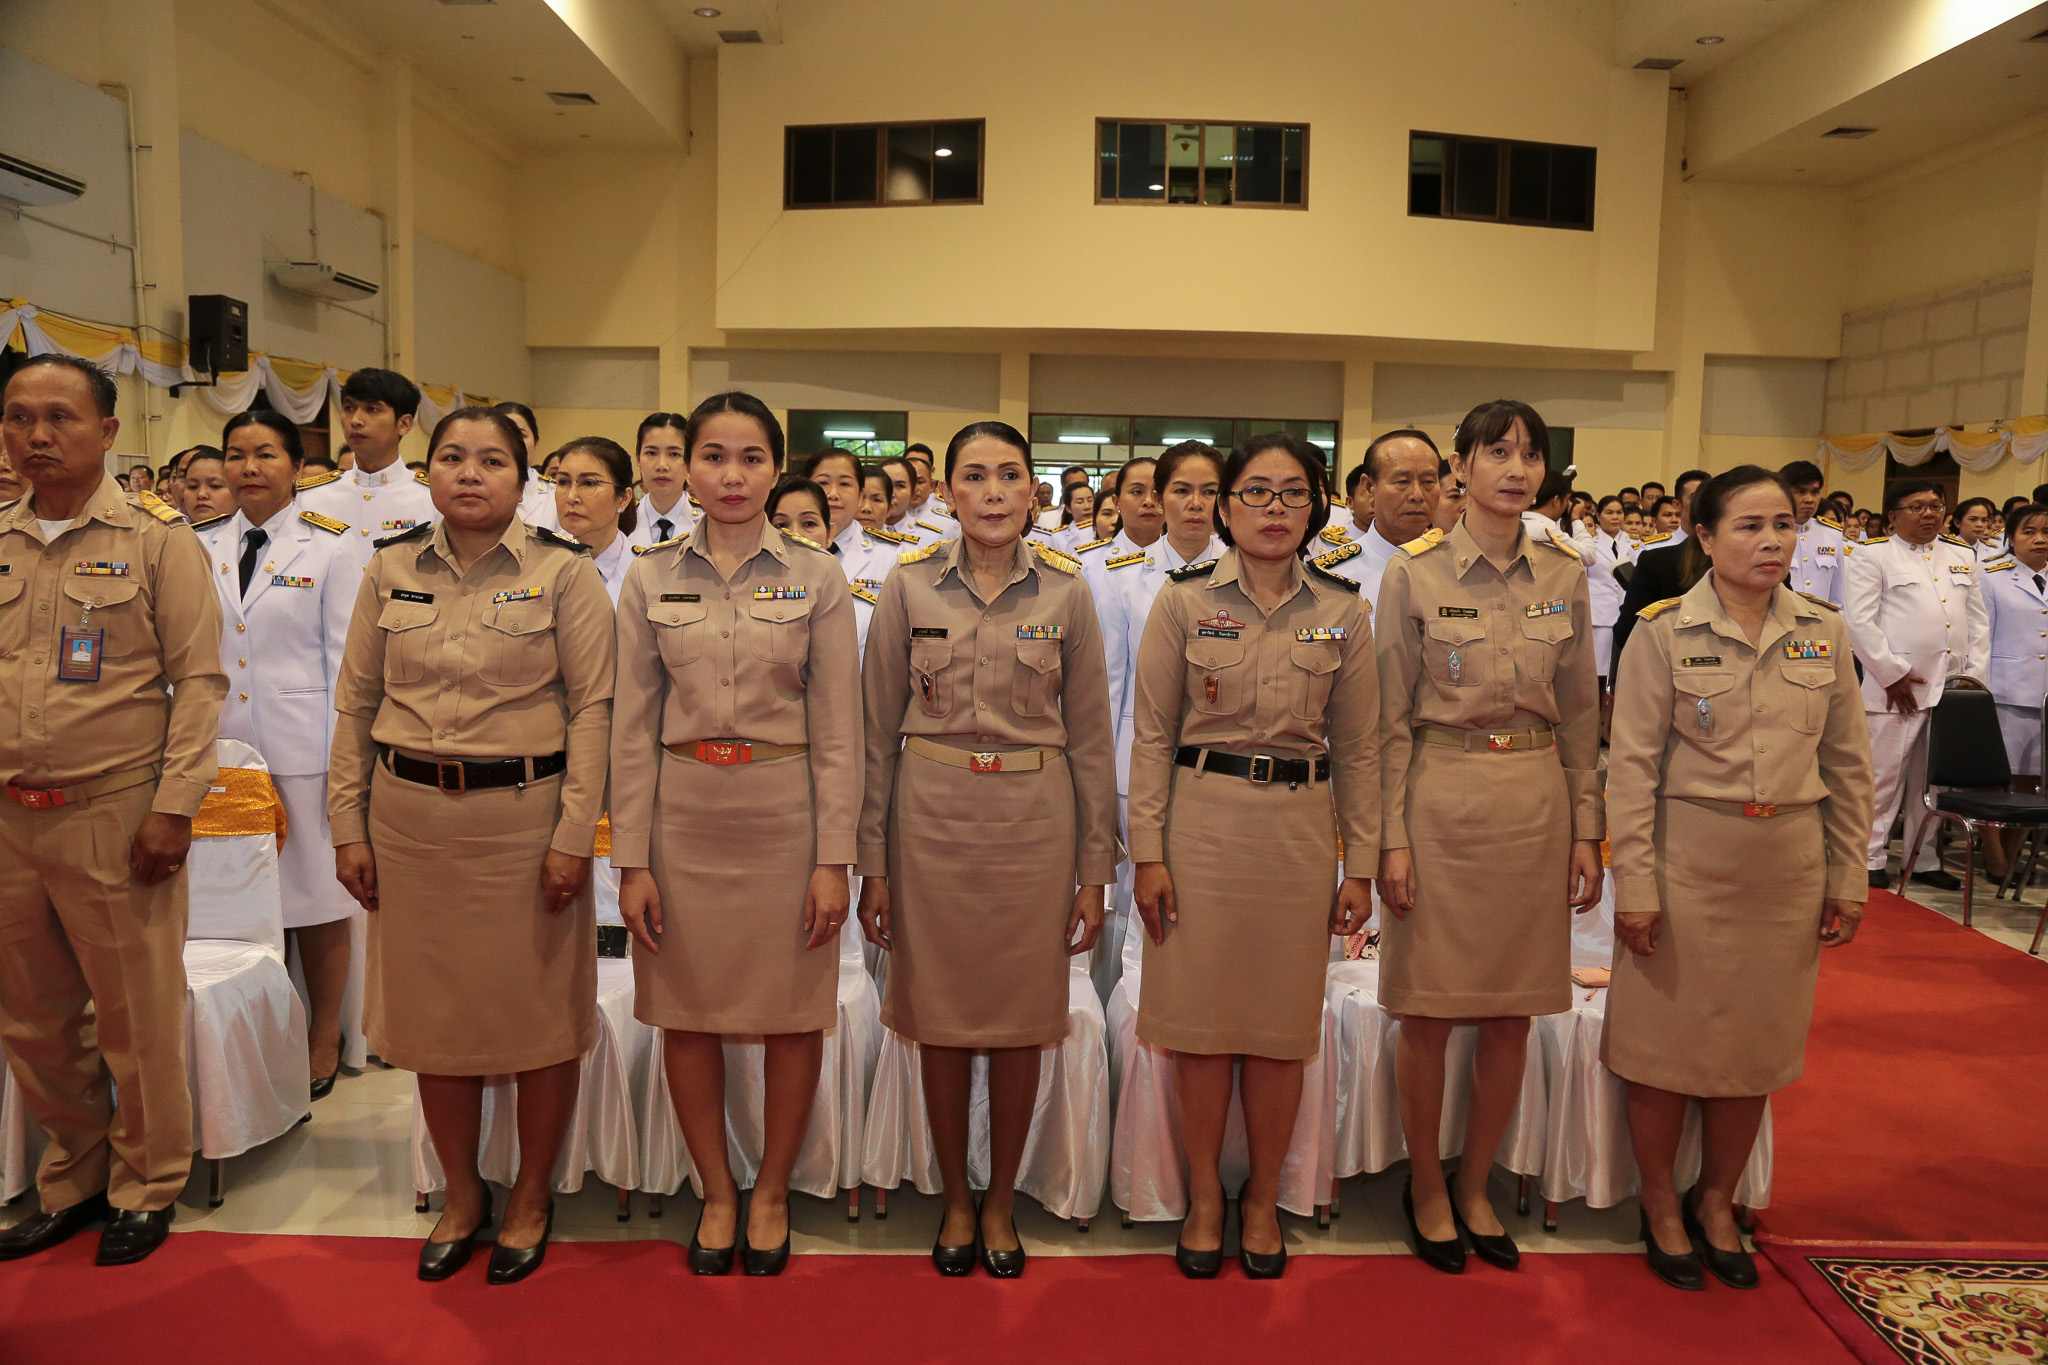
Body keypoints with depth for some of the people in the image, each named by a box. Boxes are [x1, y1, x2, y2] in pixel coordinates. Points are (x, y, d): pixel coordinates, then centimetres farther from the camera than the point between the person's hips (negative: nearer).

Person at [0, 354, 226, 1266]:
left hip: (116, 815, -5)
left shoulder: (157, 539, -3)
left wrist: (173, 806, -12)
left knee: (137, 1017, 5)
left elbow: (199, 680, -7)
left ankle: (147, 1186, 24)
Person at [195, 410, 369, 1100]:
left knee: (319, 896, 3)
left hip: (304, 748, -4)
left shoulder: (332, 547, -2)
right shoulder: (203, 546, 10)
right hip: (222, 749, 4)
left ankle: (323, 1038, 20)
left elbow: (346, 658, -5)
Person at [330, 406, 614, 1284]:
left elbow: (592, 706, -6)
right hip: (410, 813, 3)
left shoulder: (563, 571, -4)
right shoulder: (390, 569, 6)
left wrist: (574, 834, -11)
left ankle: (531, 1198, 27)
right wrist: (347, 826, 5)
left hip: (524, 809, -3)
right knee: (434, 1011, 12)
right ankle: (461, 1195, 32)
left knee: (540, 1011, 5)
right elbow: (356, 702, 9)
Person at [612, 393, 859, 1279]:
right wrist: (631, 858, -1)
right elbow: (632, 729, 3)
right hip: (683, 814, 2)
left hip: (786, 812, -1)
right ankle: (716, 1194, 30)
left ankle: (771, 1194, 29)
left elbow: (837, 729, -2)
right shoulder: (650, 581, 3)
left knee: (793, 1014, 8)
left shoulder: (817, 579, -1)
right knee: (686, 1014, 10)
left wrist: (834, 857, -6)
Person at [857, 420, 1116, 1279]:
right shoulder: (909, 587, 0)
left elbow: (1090, 735, 3)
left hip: (1033, 817, 0)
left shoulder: (1065, 591, 0)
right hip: (932, 816, 0)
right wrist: (871, 859, 1)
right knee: (939, 1016, 9)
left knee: (1020, 1019, 9)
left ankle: (1001, 1203, 30)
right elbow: (878, 731, 3)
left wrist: (1095, 868, 1)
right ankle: (955, 1200, 30)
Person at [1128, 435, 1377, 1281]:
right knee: (1202, 1018, 5)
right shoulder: (1183, 602, 0)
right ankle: (1204, 1197, 25)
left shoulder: (1343, 614, 4)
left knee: (1282, 1023, 8)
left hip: (1299, 828, 2)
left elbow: (1358, 747, 7)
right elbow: (1152, 733, 0)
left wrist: (1360, 863, 5)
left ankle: (1263, 1200, 28)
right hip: (1202, 820, -1)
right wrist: (1147, 850, -5)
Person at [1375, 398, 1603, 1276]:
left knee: (1513, 1014, 10)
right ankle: (1425, 1188, 25)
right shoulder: (1413, 572, -4)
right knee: (1429, 1013, 4)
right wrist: (1393, 835, -8)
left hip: (1536, 803, 4)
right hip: (1442, 800, -3)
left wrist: (1586, 828, 7)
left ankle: (1474, 1186, 29)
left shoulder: (1565, 575, 6)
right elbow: (1391, 718, -4)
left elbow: (1580, 713, 10)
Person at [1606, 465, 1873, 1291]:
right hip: (1687, 861, -3)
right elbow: (1631, 766, -8)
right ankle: (1660, 1207, 26)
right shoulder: (1665, 632, -7)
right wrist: (1634, 885, -11)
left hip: (1788, 868, 4)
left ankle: (1716, 1203, 34)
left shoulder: (1824, 632, 4)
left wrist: (1848, 879, 8)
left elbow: (1848, 766, 9)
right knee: (1668, 1042, 5)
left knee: (1757, 1046, 13)